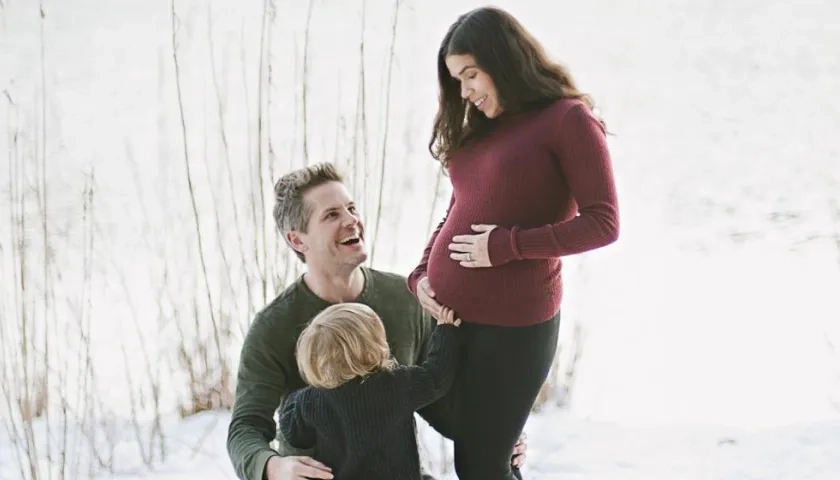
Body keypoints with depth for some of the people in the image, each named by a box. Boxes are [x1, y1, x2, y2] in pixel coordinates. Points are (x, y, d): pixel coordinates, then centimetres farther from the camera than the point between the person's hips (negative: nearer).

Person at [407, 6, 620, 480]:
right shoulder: (481, 128, 15)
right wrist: (421, 274, 4)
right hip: (450, 315, 7)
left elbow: (603, 223, -12)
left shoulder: (567, 119, -6)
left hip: (512, 323, -7)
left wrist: (508, 246, -16)